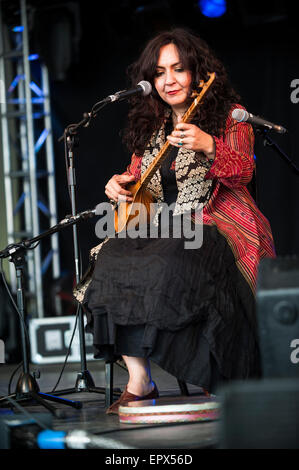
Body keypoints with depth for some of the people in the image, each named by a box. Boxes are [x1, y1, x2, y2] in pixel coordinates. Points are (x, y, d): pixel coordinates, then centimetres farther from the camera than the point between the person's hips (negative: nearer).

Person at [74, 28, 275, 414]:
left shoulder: (230, 116, 2)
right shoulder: (149, 124, 17)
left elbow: (242, 173, -12)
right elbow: (137, 176, 24)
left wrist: (208, 147, -29)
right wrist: (119, 183, 1)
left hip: (216, 223, -5)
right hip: (162, 228, 6)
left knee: (168, 266, -36)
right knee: (111, 260, -24)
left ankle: (214, 383, -22)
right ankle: (138, 380, -21)